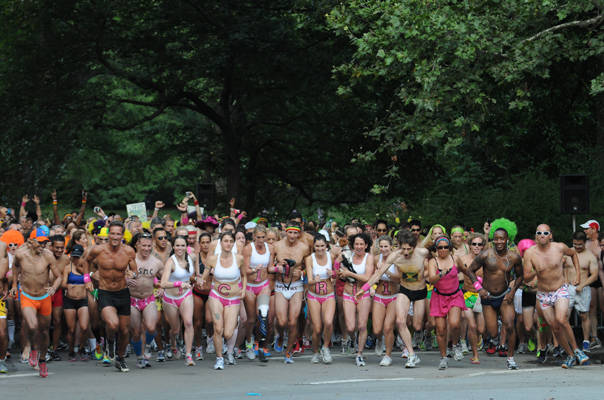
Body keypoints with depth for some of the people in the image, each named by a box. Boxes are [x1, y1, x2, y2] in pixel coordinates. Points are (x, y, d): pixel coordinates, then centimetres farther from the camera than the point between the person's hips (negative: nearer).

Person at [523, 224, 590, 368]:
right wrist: (534, 272, -31)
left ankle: (576, 349, -9)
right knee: (555, 328, 3)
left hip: (561, 291, -2)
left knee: (561, 320, -25)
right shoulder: (530, 253, -11)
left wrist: (578, 274, 8)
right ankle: (571, 356, 20)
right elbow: (526, 278, -10)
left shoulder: (560, 247, -10)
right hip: (543, 295, 2)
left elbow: (573, 254, 13)